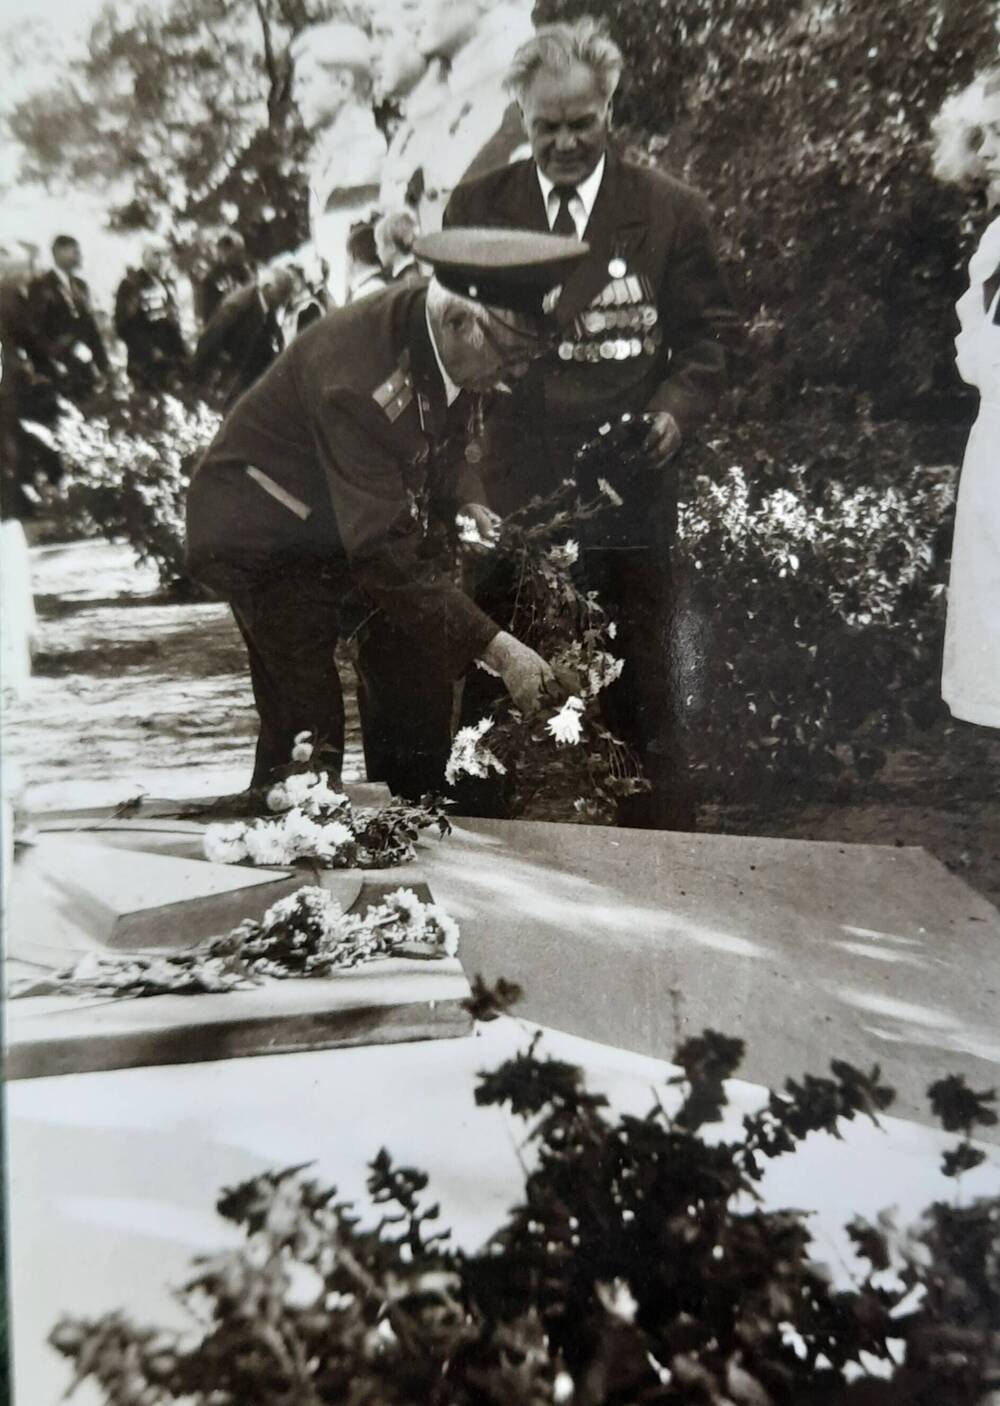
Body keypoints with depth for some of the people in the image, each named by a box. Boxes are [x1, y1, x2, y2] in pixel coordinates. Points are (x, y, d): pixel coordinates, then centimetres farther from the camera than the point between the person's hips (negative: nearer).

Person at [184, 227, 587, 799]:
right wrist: (495, 645, -37)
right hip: (264, 537, -7)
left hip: (353, 521, 8)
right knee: (307, 731, -12)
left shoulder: (448, 345, -11)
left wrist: (467, 502, -13)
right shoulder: (355, 378, -37)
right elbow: (383, 551, -37)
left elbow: (447, 440, 10)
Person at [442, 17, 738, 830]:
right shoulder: (476, 208, 7)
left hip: (626, 487, -1)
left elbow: (710, 332, 10)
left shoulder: (671, 211, 5)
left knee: (638, 697, 8)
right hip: (508, 490, 1)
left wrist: (676, 408, -11)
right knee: (490, 689, 8)